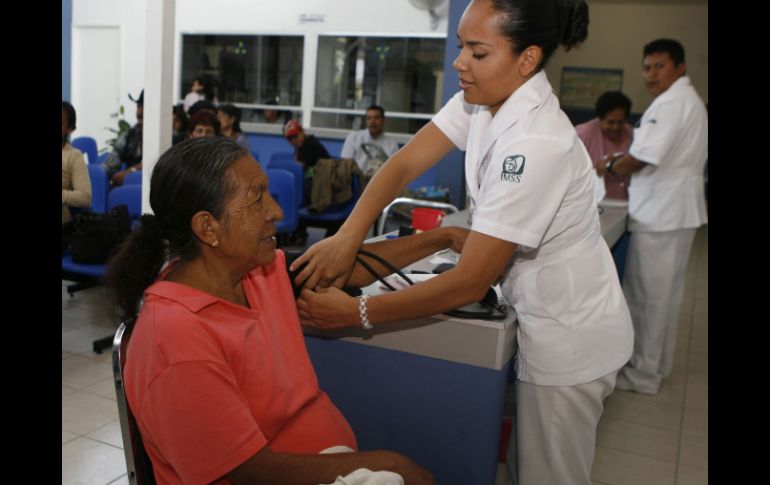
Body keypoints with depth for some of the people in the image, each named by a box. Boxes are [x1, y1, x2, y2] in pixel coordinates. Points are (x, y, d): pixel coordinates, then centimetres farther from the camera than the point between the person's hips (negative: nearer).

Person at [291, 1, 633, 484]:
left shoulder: (536, 145, -31)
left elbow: (471, 281, -30)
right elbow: (406, 162, -7)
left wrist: (356, 312, -27)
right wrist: (347, 235, -22)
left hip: (570, 334, -7)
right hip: (543, 314, 8)